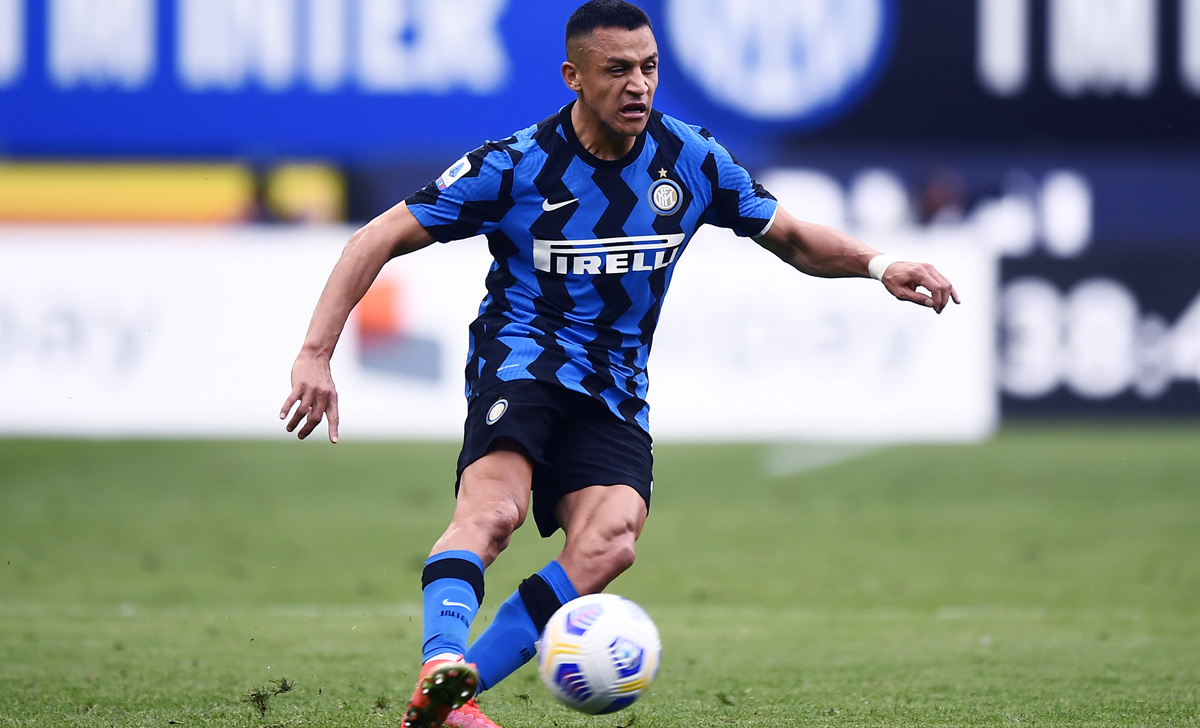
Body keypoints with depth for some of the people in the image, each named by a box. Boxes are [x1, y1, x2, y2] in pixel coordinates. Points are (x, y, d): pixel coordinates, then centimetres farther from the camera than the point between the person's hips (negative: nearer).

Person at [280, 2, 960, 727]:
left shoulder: (691, 161, 3)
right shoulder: (515, 167, -8)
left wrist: (879, 265, -2)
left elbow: (792, 238, 17)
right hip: (522, 359, -3)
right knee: (495, 507, -35)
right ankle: (442, 666, -54)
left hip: (615, 389, 3)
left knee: (609, 543, -26)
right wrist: (316, 354, -15)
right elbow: (380, 239, -5)